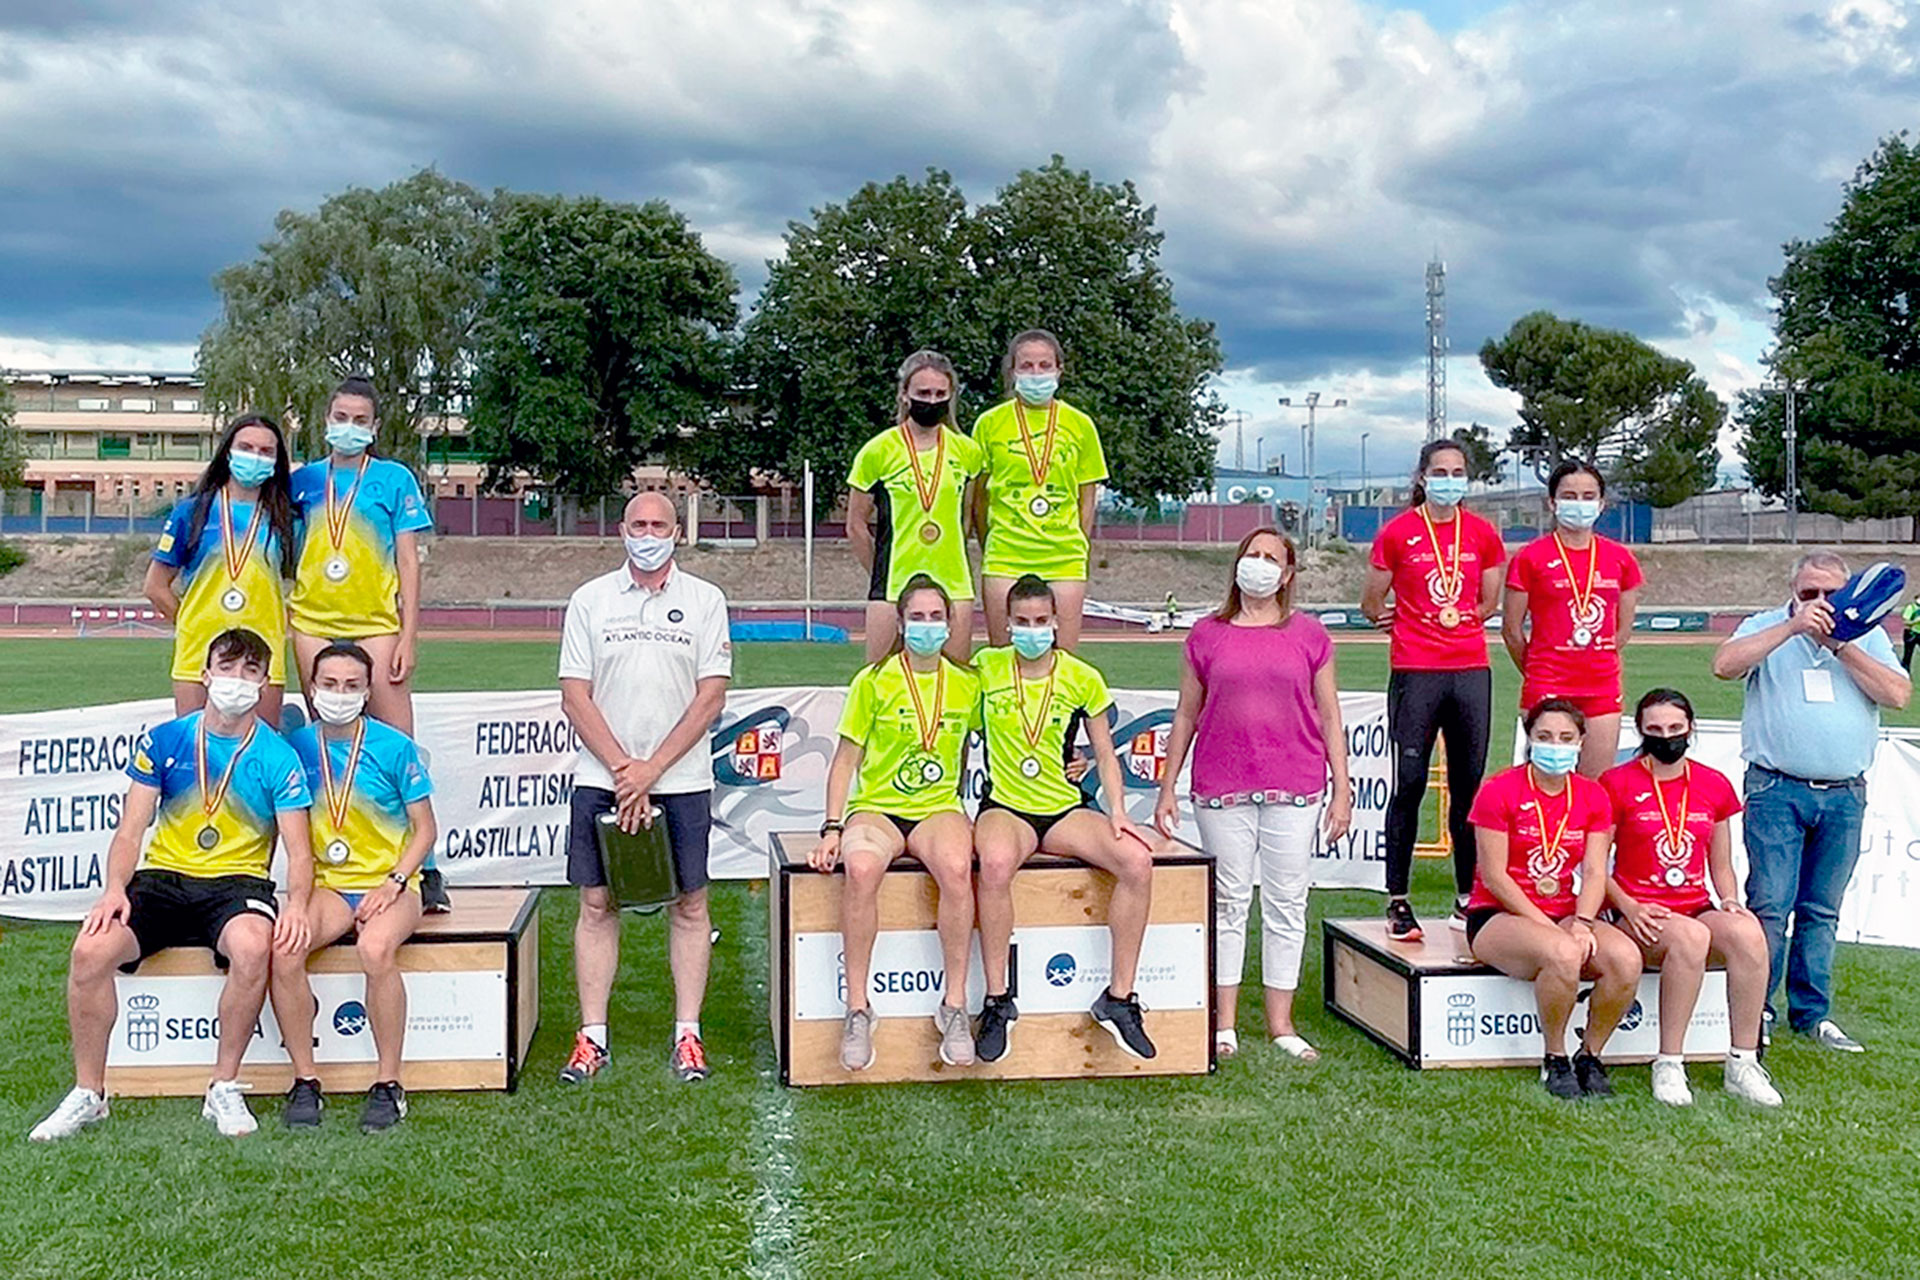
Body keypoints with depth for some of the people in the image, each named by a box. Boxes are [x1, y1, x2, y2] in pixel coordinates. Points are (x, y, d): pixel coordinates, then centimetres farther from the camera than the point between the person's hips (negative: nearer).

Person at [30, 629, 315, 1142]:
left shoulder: (278, 758, 0)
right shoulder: (163, 741, 6)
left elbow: (299, 851, -3)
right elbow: (130, 831, 5)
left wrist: (296, 903, -24)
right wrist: (115, 889, -14)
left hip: (236, 883, -2)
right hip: (162, 877, 2)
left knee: (254, 946, -35)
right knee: (91, 949, -25)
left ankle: (224, 1088, -15)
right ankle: (88, 1094, -4)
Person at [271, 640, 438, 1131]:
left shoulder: (394, 747, -2)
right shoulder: (298, 746, 5)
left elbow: (425, 829, 1)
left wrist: (393, 884, -13)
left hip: (389, 882, -3)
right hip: (326, 883, 3)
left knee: (375, 948, -34)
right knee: (283, 949, -27)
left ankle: (388, 1085, -19)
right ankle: (305, 1081, -10)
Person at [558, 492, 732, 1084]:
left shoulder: (704, 600, 4)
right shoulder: (590, 600, 6)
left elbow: (710, 697, -2)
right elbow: (575, 696, 1)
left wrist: (650, 769, -9)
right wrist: (622, 769, -9)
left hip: (683, 779, 0)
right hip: (601, 779, 1)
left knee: (689, 903, 3)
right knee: (597, 903, 3)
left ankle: (687, 1034, 11)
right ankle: (592, 1036, 11)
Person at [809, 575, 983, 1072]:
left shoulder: (967, 684, 10)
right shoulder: (874, 681, 3)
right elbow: (846, 759, 3)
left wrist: (959, 808, 10)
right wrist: (832, 828, -7)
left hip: (938, 808, 1)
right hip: (876, 807, -1)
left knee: (956, 868, -35)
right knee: (862, 868, -36)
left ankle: (955, 1004, -21)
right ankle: (858, 1008, -23)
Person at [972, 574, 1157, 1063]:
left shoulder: (1083, 679, 4)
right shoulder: (986, 668, 2)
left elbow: (1105, 755, 10)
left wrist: (1117, 810, -4)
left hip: (1066, 810, 2)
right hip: (1005, 807, -2)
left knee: (1138, 861, -25)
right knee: (996, 863, -38)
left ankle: (1119, 997, -12)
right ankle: (998, 1000, -23)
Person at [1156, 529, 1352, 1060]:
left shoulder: (1310, 635, 7)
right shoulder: (1207, 635, 7)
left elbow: (1329, 717, 8)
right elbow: (1186, 715, 10)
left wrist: (1341, 788, 4)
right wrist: (1167, 788, 7)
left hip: (1295, 789, 0)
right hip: (1222, 788, 0)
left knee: (1288, 902, 5)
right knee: (1228, 901, 5)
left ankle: (1280, 1022, 16)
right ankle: (1224, 1023, 15)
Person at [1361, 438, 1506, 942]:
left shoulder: (1483, 535, 9)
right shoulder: (1397, 533, 1)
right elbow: (1371, 604, 9)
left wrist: (1455, 619, 12)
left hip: (1471, 670, 3)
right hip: (1414, 672, -3)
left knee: (1469, 786, 8)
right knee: (1409, 784, -2)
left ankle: (1468, 898, 18)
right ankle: (1397, 901, 6)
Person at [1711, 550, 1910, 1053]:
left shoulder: (1867, 636, 13)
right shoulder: (1766, 627, 6)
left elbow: (1898, 694, -2)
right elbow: (1725, 665, -13)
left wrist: (1840, 645, -9)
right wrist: (1793, 626, -16)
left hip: (1845, 795, 3)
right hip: (1776, 790, -3)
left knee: (1822, 911, 8)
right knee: (1769, 906, -7)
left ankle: (1812, 1014, 18)